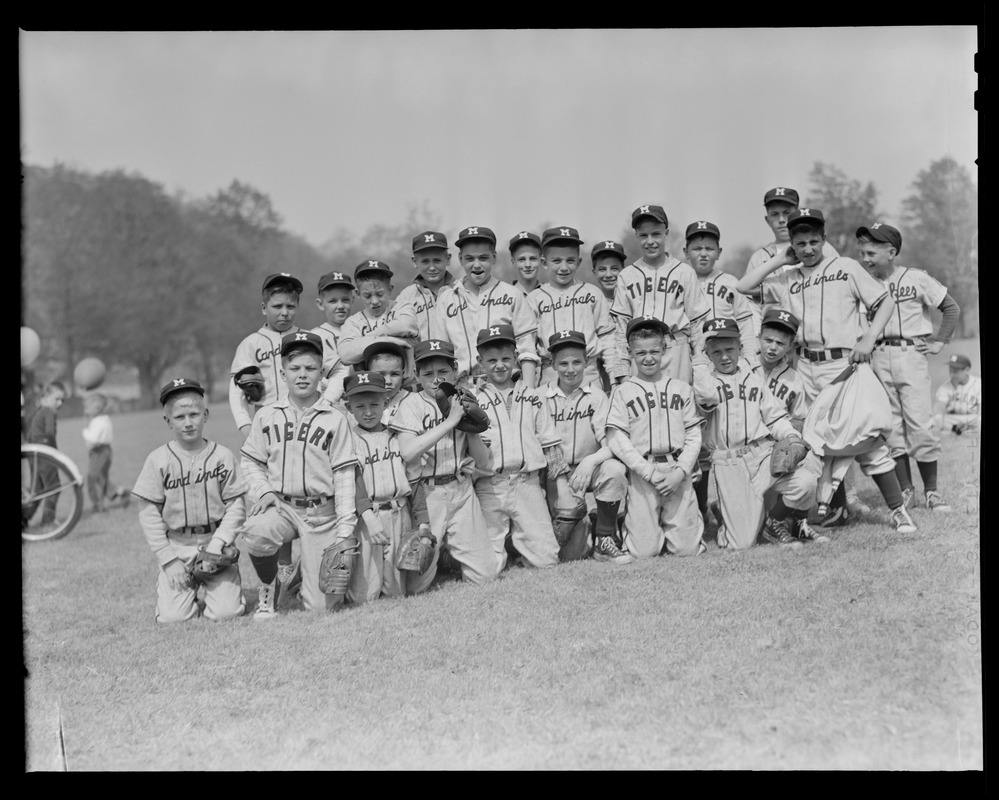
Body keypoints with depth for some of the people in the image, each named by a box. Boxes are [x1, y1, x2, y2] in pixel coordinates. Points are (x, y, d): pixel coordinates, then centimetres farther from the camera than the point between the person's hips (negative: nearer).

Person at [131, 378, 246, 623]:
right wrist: (168, 559, -8)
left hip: (215, 542, 0)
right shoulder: (158, 460, -4)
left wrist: (216, 545, -13)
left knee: (225, 612, -13)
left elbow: (236, 506, 0)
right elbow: (149, 514, -2)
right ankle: (186, 587, 21)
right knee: (173, 616, -12)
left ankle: (209, 587, 21)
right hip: (176, 546, 0)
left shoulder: (223, 456, -2)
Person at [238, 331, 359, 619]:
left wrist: (345, 529, -7)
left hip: (322, 512, -1)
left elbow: (344, 475, -1)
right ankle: (269, 587, -4)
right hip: (280, 506, 1)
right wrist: (263, 490, -6)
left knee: (321, 605, -7)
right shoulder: (267, 416, 7)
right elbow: (250, 462, 14)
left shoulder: (335, 419, 1)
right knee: (255, 532, -35)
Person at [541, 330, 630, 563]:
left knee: (615, 469, -34)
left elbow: (611, 444, -9)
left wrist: (590, 461, -30)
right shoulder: (542, 397, -3)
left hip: (590, 469, 1)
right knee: (569, 553, -16)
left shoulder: (595, 395, -1)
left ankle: (605, 539, -14)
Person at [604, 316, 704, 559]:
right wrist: (649, 472, -11)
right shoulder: (622, 391, 4)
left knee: (687, 549, -2)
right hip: (641, 474, -2)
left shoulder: (681, 388, 11)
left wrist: (680, 471, -7)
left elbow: (694, 435, 8)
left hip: (678, 472, 2)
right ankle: (625, 529, 26)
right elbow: (617, 439, -3)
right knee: (644, 551, -5)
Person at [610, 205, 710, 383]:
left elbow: (697, 321, 5)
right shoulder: (627, 276, 10)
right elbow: (621, 324, 9)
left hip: (676, 351, -1)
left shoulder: (684, 272, 6)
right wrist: (623, 371, 3)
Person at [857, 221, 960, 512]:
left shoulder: (916, 279, 0)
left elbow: (951, 308, 7)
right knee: (891, 427, 4)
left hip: (910, 354, -3)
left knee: (920, 425, -5)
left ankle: (931, 491, 6)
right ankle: (905, 489, 13)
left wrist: (939, 342, 2)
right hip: (877, 360, 3)